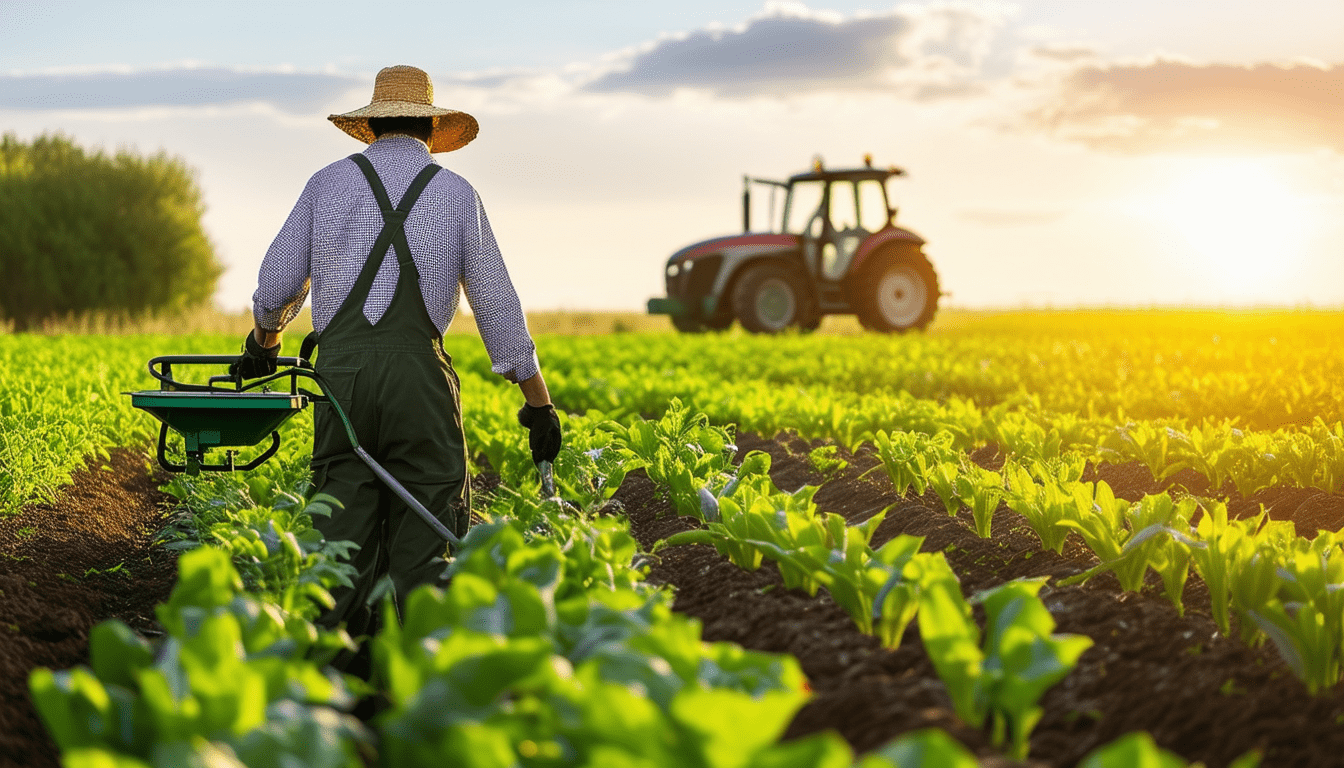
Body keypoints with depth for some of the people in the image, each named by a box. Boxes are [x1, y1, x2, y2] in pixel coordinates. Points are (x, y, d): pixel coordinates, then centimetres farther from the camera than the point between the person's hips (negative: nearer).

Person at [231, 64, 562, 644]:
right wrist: (537, 401, 14)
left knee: (344, 526, 5)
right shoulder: (456, 193, 10)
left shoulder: (328, 182, 13)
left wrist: (264, 341, 36)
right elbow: (496, 302, 9)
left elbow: (277, 282, 14)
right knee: (423, 531, 2)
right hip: (417, 370, -1)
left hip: (340, 368, 2)